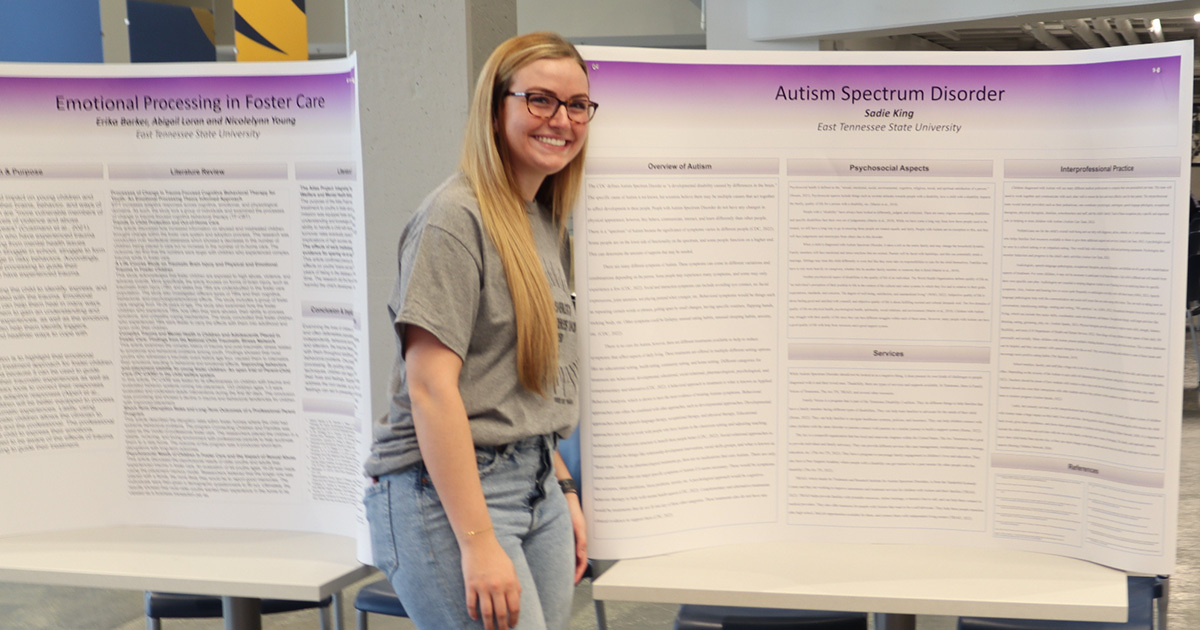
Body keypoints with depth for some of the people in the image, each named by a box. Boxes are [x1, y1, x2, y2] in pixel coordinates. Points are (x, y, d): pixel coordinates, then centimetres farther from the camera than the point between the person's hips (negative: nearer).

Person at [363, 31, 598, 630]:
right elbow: (430, 388, -19)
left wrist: (563, 491, 16)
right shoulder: (455, 216, -12)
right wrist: (478, 542, -21)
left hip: (537, 484, 8)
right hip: (448, 489, -8)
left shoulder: (544, 220, 13)